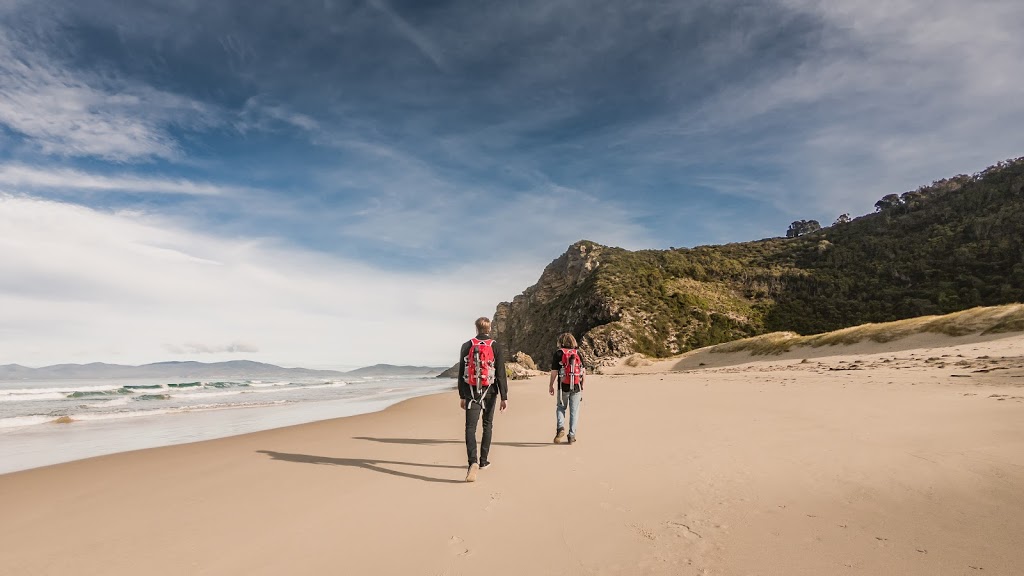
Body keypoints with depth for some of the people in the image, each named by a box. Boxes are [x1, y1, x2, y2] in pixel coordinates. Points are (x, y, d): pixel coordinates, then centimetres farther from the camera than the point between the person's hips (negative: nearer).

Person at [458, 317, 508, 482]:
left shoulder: (466, 346, 1)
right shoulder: (496, 347, -4)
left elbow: (461, 373, 2)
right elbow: (501, 375, -8)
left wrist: (462, 396, 9)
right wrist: (504, 397, -4)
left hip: (471, 393, 0)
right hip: (489, 393, 0)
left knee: (470, 427, -3)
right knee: (487, 425, 17)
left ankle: (473, 462, -22)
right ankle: (483, 461, 25)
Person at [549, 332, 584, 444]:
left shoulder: (558, 353, -4)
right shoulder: (578, 353, 5)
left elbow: (554, 372, -7)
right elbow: (583, 371, 5)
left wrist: (550, 385, 4)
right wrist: (582, 385, 16)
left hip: (564, 386, -2)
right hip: (577, 387, 2)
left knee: (560, 408, 14)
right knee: (574, 411, 9)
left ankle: (560, 428, -6)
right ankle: (572, 436, 12)